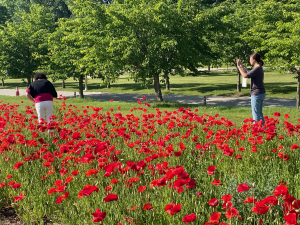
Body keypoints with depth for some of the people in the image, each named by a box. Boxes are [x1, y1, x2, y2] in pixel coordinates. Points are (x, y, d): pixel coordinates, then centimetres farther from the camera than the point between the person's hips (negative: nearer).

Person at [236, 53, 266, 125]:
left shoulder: (257, 68, -17)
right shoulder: (259, 68, 13)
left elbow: (245, 75, -20)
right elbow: (247, 74, 23)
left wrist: (239, 67, -9)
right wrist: (241, 65, 20)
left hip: (257, 94, -10)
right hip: (261, 93, 10)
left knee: (255, 114, -4)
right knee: (259, 113, 17)